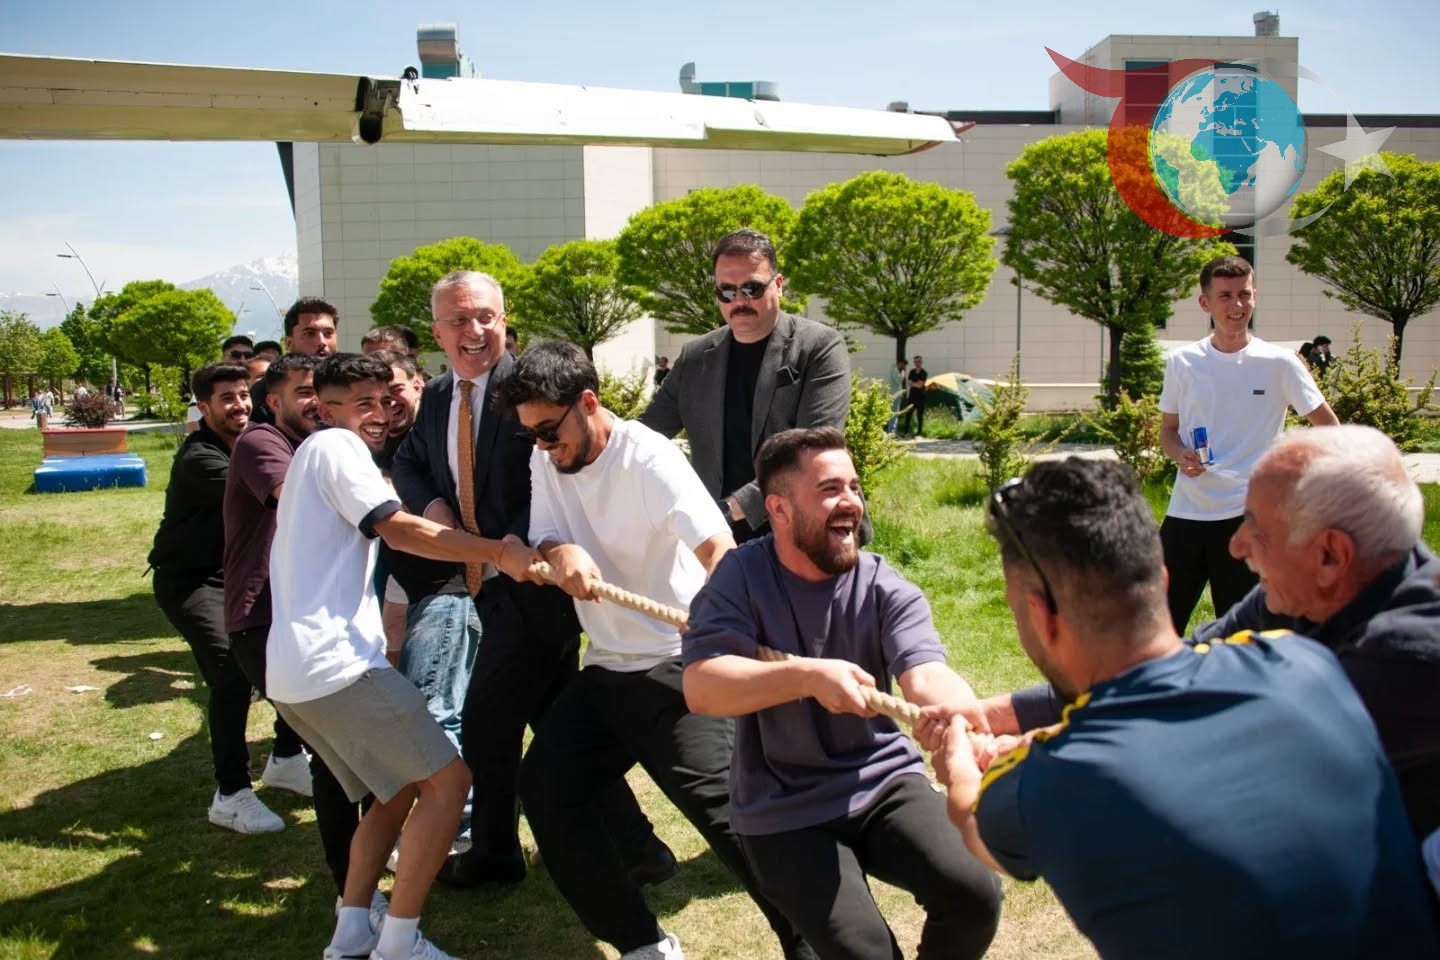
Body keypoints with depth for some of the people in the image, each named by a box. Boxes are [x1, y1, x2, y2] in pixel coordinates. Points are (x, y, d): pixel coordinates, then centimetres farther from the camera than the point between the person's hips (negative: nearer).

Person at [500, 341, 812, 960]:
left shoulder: (648, 456, -18)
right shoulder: (546, 460, 4)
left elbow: (719, 547, -31)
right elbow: (543, 543, 2)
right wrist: (560, 554, -24)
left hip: (678, 667, -8)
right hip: (606, 668, 8)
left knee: (724, 808, -16)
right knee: (543, 790, 3)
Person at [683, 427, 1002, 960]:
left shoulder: (886, 589, -8)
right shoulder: (741, 576, -11)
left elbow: (927, 677, -25)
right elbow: (701, 687, -24)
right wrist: (808, 676, -38)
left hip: (883, 781, 3)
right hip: (786, 809, -2)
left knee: (975, 893, -17)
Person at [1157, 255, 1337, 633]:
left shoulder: (1279, 364, -2)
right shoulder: (1182, 362, 4)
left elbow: (1329, 427, 5)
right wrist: (1180, 455, -8)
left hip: (1248, 516, -2)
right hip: (1185, 512, 2)